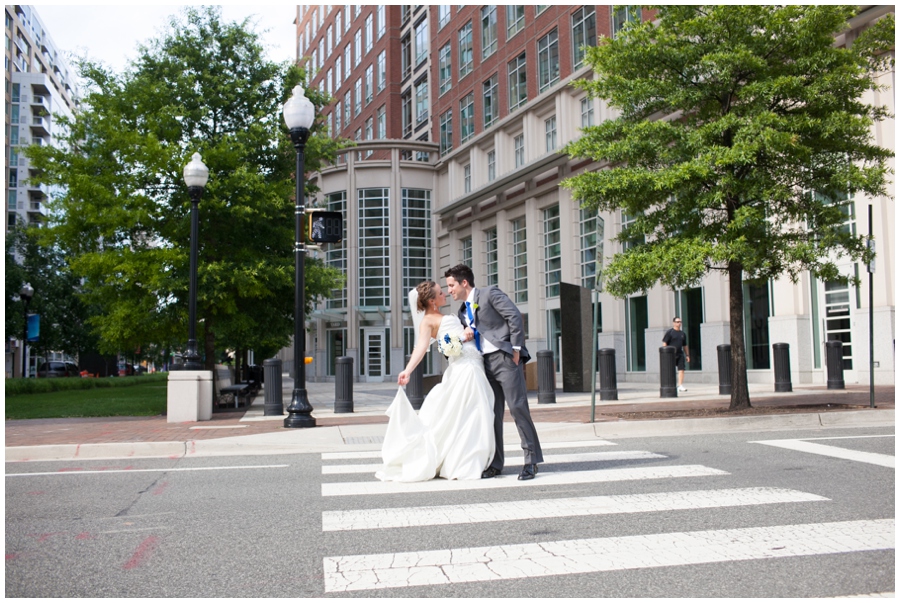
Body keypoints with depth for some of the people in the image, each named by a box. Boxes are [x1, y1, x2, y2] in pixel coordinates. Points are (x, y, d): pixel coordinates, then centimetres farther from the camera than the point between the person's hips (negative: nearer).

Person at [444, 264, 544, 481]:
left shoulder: (490, 294, -3)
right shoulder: (463, 311, 19)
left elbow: (515, 316, -10)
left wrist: (516, 350, -13)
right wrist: (467, 336, -1)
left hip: (505, 357, -8)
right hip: (485, 363, 8)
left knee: (517, 407, -10)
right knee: (492, 413, 6)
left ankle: (532, 460, -3)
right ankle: (495, 463, 11)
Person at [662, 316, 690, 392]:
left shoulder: (683, 333, 16)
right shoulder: (669, 332, -1)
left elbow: (685, 345, 22)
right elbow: (664, 343, -5)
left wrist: (687, 355, 17)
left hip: (680, 354, 4)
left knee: (681, 369, -7)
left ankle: (680, 386, -8)